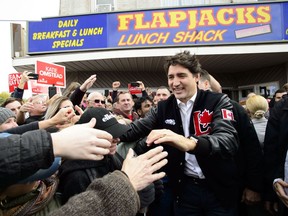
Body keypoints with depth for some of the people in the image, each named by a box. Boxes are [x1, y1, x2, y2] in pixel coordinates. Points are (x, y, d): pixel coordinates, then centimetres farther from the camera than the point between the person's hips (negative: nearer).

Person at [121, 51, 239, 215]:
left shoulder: (218, 102, -12)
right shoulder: (164, 108, -1)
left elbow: (229, 140, -27)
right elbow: (137, 128, -9)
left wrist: (189, 143, -46)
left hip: (220, 189, -2)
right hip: (184, 188, 3)